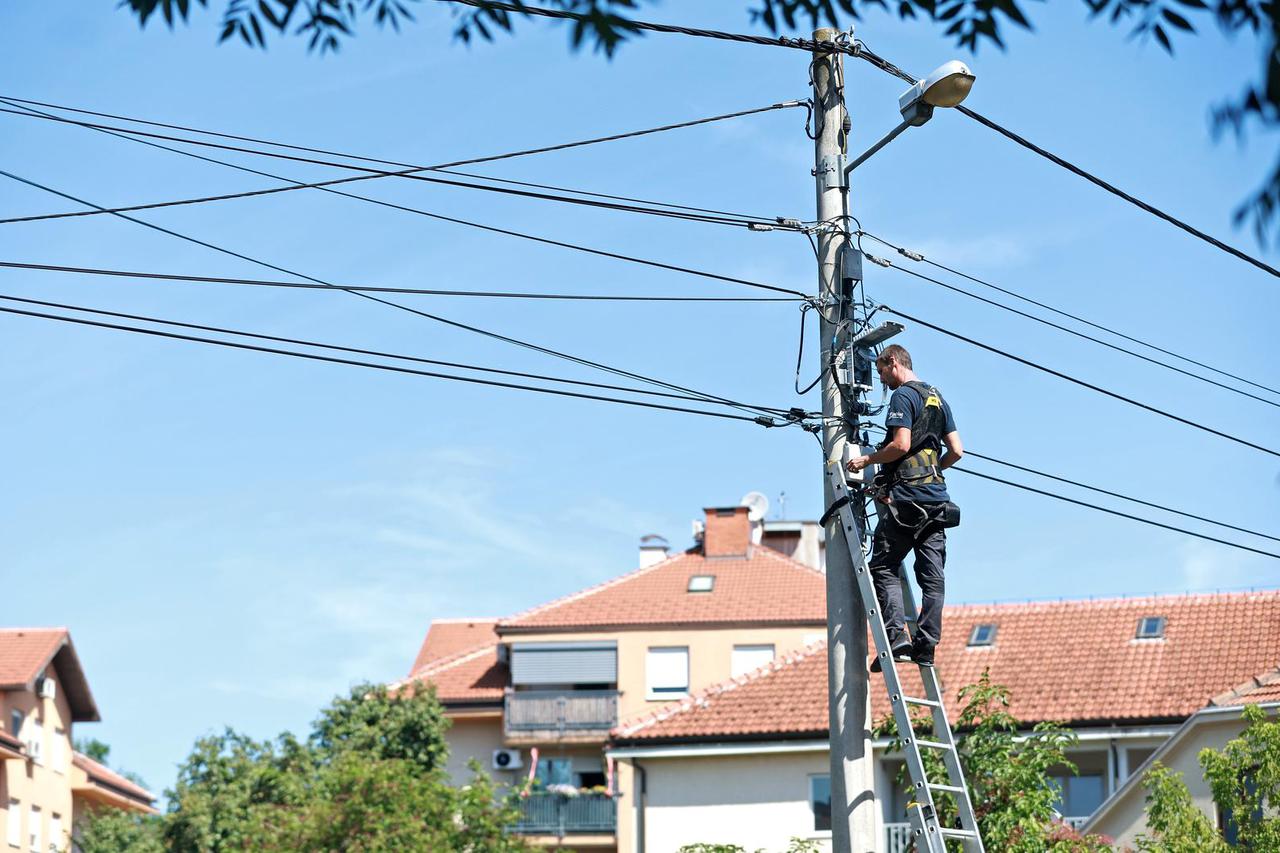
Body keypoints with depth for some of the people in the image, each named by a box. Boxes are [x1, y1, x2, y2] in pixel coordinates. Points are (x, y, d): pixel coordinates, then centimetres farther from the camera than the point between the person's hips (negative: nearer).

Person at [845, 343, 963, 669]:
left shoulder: (903, 395, -6)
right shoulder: (938, 398, 20)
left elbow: (901, 445, -17)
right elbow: (956, 450, 17)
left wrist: (868, 459, -4)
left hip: (907, 496, -8)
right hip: (937, 499, 8)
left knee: (883, 566, -3)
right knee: (932, 575, 2)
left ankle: (896, 636, -17)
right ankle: (926, 647, -1)